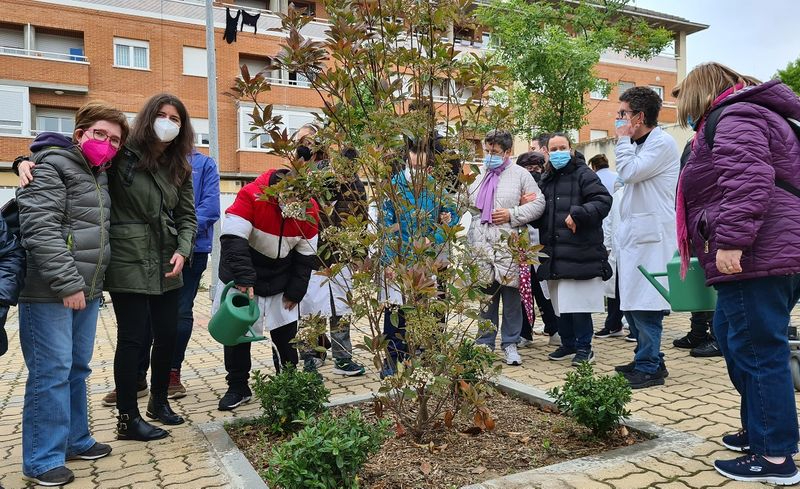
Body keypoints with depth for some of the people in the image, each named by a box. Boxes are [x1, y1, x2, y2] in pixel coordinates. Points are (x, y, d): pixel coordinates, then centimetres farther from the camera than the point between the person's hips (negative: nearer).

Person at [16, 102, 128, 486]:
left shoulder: (100, 176, 17)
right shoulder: (52, 166, -9)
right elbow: (39, 229, -19)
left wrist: (89, 283, 16)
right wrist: (67, 283, -21)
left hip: (87, 291, 8)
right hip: (50, 292, -8)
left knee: (77, 368, 15)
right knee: (51, 371, -2)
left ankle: (75, 439, 28)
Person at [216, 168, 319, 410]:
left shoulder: (309, 209, -14)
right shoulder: (251, 195, -27)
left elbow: (306, 256, -4)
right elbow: (233, 239, -31)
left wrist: (295, 291, -3)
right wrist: (244, 277, -38)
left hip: (281, 283, 3)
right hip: (240, 280, -2)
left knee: (286, 333, 6)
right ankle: (238, 388, 19)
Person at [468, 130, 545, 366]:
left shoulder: (520, 174, 3)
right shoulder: (479, 175, 15)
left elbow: (538, 203, -1)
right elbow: (467, 203, 21)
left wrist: (512, 214, -10)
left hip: (509, 245, -3)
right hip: (481, 246, 3)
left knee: (511, 295, 3)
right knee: (485, 295, 9)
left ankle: (510, 343, 16)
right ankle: (485, 343, 20)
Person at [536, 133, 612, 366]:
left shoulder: (583, 174, -2)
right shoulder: (546, 180, 19)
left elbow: (603, 200, -13)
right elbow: (539, 217, 23)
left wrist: (577, 214, -23)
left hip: (579, 253, -7)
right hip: (554, 255, 7)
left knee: (579, 303, -5)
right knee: (560, 303, 13)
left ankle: (584, 347, 9)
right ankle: (568, 344, 26)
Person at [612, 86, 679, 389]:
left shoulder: (662, 143, -9)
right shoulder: (639, 145, 19)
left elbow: (629, 172, -18)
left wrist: (624, 139, -5)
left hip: (651, 236, -10)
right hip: (633, 233, 10)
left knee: (644, 303, -7)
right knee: (630, 301, 12)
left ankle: (649, 368, 1)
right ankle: (649, 360, 23)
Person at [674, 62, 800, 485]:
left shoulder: (733, 119, -8)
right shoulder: (742, 117, 25)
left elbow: (748, 183, -24)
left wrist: (730, 242, -26)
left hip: (757, 258, -11)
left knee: (757, 350, -6)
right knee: (734, 338, 18)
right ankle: (758, 428, 29)